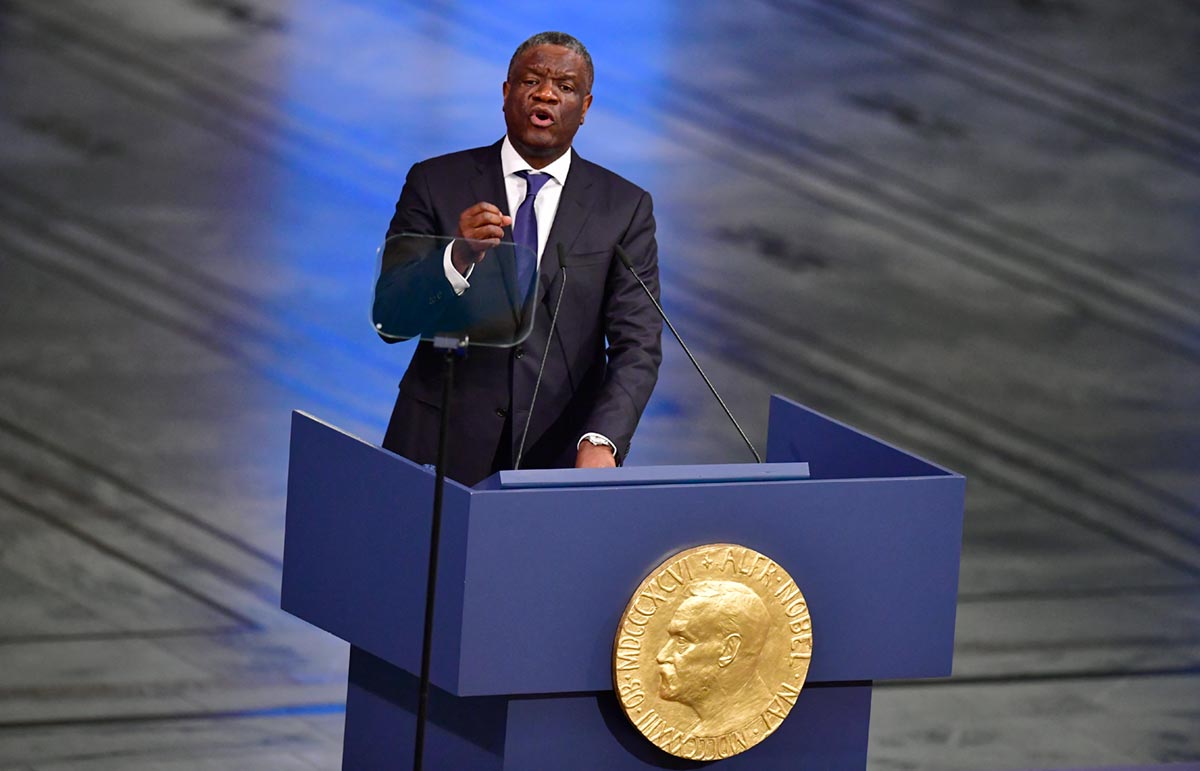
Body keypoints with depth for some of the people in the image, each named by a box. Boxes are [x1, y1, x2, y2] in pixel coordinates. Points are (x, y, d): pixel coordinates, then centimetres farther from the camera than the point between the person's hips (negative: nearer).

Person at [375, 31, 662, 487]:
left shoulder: (626, 207, 2)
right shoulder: (436, 183, 2)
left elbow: (638, 346, -5)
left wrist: (600, 441, -22)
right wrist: (458, 259, -23)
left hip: (560, 454, 0)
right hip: (444, 446, 0)